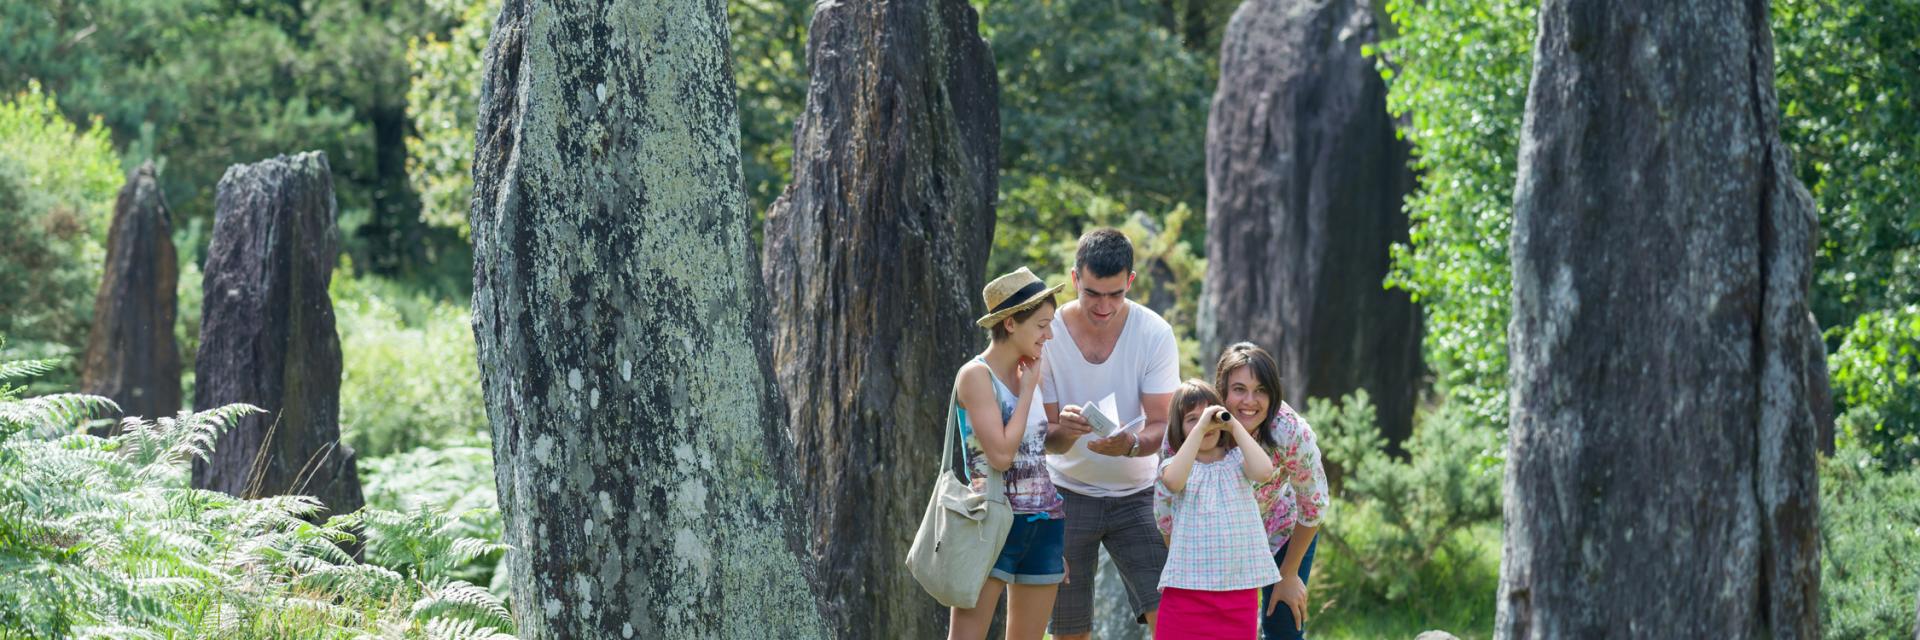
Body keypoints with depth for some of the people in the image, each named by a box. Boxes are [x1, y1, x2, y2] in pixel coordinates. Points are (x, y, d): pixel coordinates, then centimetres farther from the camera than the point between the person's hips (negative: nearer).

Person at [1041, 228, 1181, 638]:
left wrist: (1131, 444, -38)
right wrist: (1063, 431, -34)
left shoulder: (1155, 334, -12)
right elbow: (1041, 437, -9)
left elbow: (1162, 428, -13)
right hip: (1068, 493, 0)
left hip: (1136, 493, 0)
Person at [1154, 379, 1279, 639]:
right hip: (1188, 586, -2)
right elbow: (1173, 481, -23)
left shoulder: (1236, 460, 7)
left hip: (1240, 586, 2)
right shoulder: (1175, 464, 2)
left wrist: (1235, 426, -10)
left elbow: (1263, 471, -15)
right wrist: (1199, 428, -21)